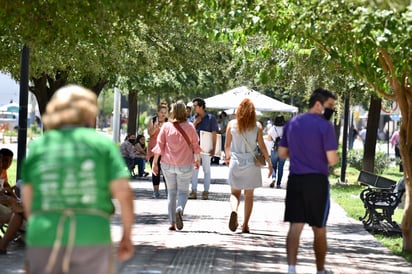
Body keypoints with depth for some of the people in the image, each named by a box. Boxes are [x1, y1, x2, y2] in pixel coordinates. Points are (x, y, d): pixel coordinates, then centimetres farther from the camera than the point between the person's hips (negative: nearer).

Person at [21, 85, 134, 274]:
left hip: (42, 238, 2)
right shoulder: (103, 143, 4)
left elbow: (27, 196, 7)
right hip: (91, 237, -2)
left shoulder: (38, 145, 10)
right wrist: (127, 235, 8)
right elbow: (123, 191, -2)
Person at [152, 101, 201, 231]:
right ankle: (180, 209, -24)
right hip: (185, 165, -1)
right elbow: (195, 146, 4)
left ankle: (172, 223, 10)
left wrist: (155, 162, 4)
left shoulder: (166, 126, -3)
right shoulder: (189, 127, -4)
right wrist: (198, 159, 20)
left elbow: (159, 145, -3)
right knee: (183, 191, 8)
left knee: (171, 192, 12)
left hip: (168, 165, 1)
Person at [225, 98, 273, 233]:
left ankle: (234, 211, -23)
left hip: (236, 161, 0)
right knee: (249, 195, 11)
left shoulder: (232, 124, -3)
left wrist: (227, 157, 22)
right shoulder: (257, 126, -5)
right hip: (251, 162, 0)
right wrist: (269, 163, 4)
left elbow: (227, 145, 4)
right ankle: (245, 225, 11)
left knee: (235, 193, 8)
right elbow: (262, 146, -5)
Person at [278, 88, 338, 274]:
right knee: (319, 229, 9)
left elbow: (282, 153, 15)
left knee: (295, 227, 3)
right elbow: (332, 160, -14)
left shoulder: (291, 123, 9)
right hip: (317, 181, -4)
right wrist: (319, 154, 7)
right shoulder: (325, 126, -10)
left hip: (295, 180, 4)